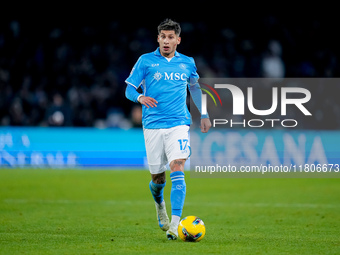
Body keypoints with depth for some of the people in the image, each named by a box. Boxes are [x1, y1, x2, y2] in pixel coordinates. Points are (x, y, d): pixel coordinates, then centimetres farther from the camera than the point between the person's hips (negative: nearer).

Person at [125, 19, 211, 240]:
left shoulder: (187, 63, 10)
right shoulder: (146, 61, 3)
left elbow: (195, 87, 26)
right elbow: (129, 89, 3)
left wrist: (204, 115, 25)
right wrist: (140, 97, -19)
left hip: (179, 123, 0)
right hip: (153, 125, 0)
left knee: (177, 170, -19)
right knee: (158, 177, 5)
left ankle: (175, 224, -22)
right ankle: (159, 204, 41)